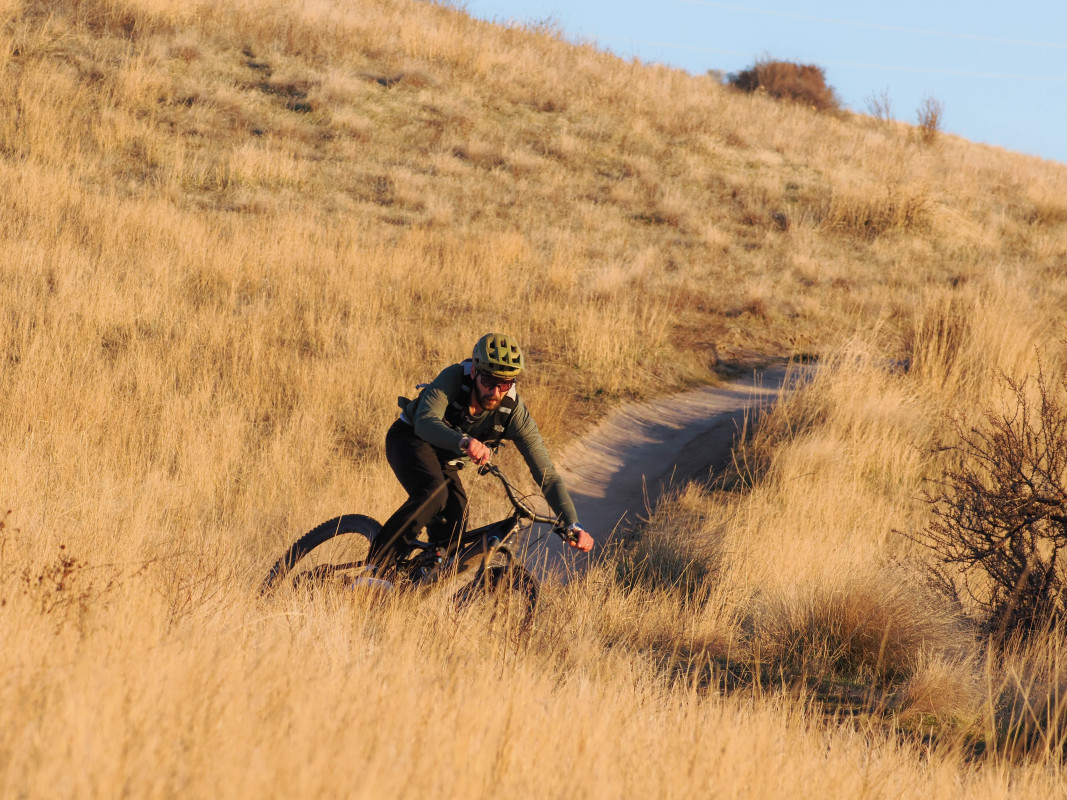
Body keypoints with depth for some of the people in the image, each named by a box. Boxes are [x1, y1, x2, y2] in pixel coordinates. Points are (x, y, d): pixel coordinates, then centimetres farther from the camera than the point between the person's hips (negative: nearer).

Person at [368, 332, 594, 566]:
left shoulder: (514, 412, -25)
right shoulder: (454, 378, -32)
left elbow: (547, 475, -25)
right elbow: (425, 422, -47)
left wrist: (573, 526, -38)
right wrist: (463, 441, -68)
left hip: (444, 459, 4)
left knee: (452, 533, -15)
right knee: (433, 493, -34)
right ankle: (376, 565, -22)